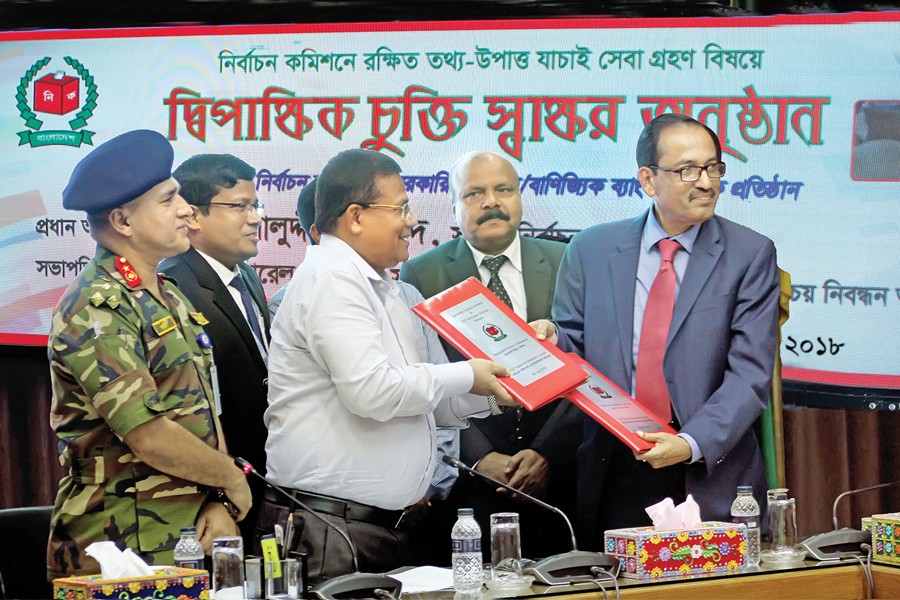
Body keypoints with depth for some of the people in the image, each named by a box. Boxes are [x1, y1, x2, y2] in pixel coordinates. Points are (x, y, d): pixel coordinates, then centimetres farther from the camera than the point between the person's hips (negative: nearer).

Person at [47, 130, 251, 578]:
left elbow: (204, 411, 12)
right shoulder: (95, 311, -15)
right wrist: (232, 479, -6)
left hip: (191, 539, 8)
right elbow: (151, 438, -20)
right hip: (125, 544, -8)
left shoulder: (169, 298, 15)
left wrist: (221, 504, -3)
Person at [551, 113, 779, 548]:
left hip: (710, 480, -1)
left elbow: (750, 374, -7)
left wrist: (692, 443, -20)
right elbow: (567, 349, 10)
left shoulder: (750, 255, 0)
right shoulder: (590, 250, 7)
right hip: (613, 477, 1)